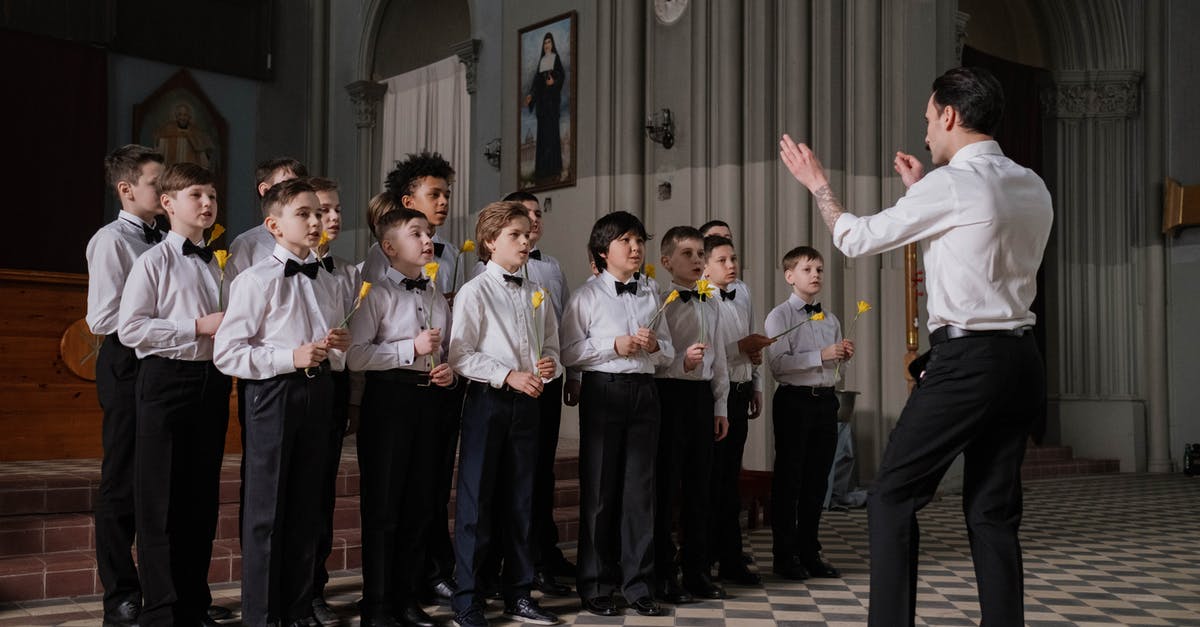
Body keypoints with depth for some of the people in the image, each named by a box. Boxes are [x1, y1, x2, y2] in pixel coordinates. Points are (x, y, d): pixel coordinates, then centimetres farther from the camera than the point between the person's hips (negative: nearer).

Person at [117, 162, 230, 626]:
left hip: (212, 380, 6)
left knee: (203, 497, 11)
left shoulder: (216, 265, 14)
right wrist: (198, 326, -17)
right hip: (167, 379, -6)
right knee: (162, 500, -1)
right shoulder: (154, 261, -5)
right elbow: (129, 328, -14)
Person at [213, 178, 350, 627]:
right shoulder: (256, 281, -8)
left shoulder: (328, 283, 13)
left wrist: (339, 347, -1)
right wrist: (290, 358, -20)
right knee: (267, 511, 2)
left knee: (306, 508, 13)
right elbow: (226, 353, -13)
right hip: (274, 394, -6)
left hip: (318, 393, 6)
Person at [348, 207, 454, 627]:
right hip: (390, 396, -6)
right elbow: (355, 355, -16)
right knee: (383, 503, 1)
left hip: (431, 399, 6)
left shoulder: (437, 297, 16)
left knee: (420, 502, 11)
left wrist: (450, 371, 4)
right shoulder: (377, 293, -6)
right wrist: (411, 348, -17)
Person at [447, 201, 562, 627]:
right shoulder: (475, 292, -6)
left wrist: (550, 365, -5)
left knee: (521, 500, 11)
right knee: (476, 501, -1)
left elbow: (551, 347, 17)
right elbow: (460, 356, -12)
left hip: (527, 401, 6)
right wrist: (509, 376, -18)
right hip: (487, 400, -5)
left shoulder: (537, 294, 12)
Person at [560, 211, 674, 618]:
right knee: (599, 490, 2)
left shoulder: (650, 297, 14)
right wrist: (615, 346, -15)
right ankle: (596, 586, 13)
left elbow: (669, 353, 16)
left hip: (644, 392, 4)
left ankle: (638, 584, 14)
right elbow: (569, 353, -7)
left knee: (640, 488, 5)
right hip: (603, 390, -4)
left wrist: (655, 346, -5)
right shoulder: (587, 296, 0)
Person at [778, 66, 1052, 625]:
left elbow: (856, 238, 0)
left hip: (967, 361, -8)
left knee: (893, 497, 0)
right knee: (993, 513, 11)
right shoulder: (1033, 189, 12)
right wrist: (922, 190, 28)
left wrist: (816, 182, 16)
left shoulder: (949, 186, -10)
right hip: (1022, 362, 8)